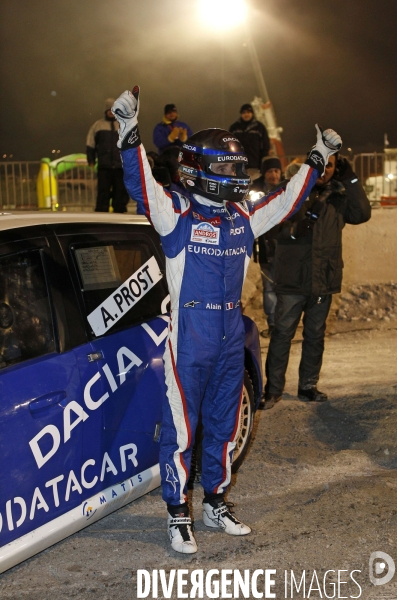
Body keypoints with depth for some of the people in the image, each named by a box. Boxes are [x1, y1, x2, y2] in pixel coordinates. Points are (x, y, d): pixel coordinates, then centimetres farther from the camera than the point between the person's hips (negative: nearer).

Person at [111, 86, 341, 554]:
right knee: (181, 428, 1)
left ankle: (215, 503, 31)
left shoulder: (243, 218, 8)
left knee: (224, 426, 16)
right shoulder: (176, 215, -9)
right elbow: (143, 187, -24)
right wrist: (129, 133, -36)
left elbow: (287, 200, 20)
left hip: (231, 339, 6)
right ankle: (178, 514, 14)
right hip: (188, 341, -6)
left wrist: (317, 159, 21)